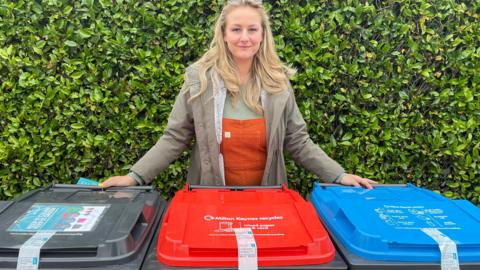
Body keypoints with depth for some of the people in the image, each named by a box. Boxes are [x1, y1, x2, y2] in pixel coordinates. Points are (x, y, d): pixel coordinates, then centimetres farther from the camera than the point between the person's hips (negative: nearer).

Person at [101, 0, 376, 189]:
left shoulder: (279, 82, -4)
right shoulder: (199, 78, -8)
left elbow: (298, 142, 0)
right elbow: (175, 138, -6)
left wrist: (339, 176, -7)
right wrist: (135, 176, -15)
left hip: (267, 198, 2)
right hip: (211, 197, -1)